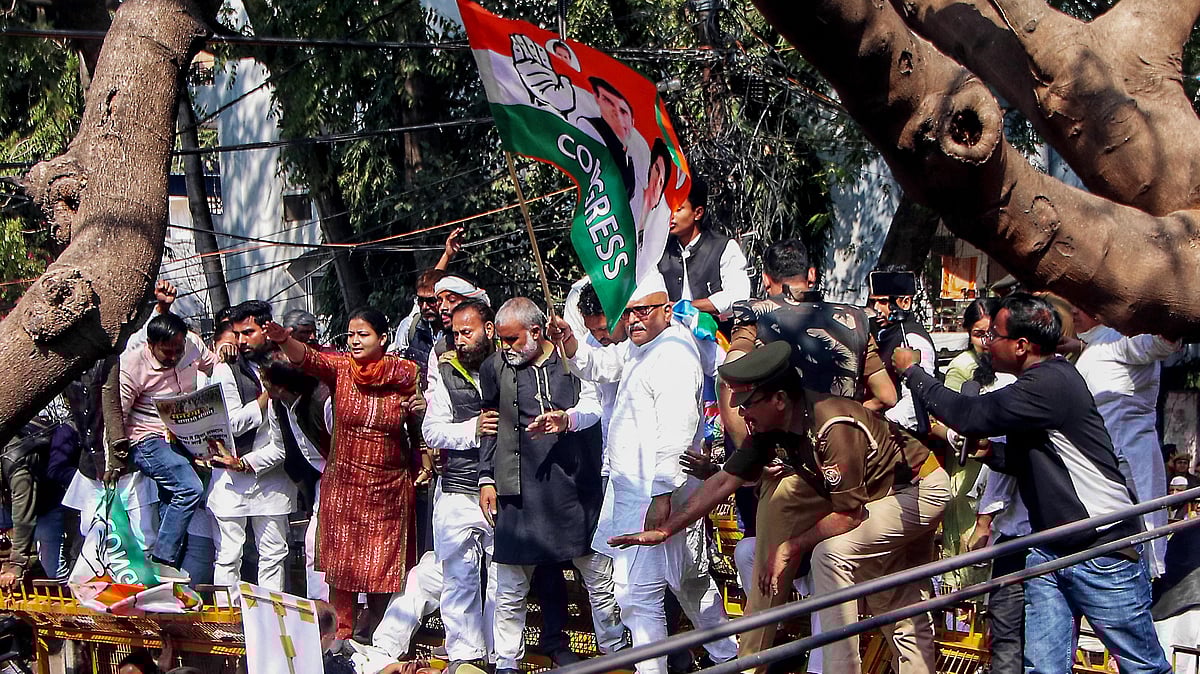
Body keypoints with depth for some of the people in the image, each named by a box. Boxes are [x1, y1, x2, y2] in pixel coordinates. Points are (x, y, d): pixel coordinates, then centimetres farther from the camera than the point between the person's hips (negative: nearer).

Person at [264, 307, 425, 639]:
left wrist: (420, 412, -13)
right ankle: (342, 635, 13)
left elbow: (420, 433, 9)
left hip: (389, 487, 0)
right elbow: (308, 358, -25)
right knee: (341, 564, 3)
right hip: (343, 485, 0)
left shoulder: (406, 374, -3)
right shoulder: (341, 368, -5)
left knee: (383, 568, 8)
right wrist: (284, 340, -44)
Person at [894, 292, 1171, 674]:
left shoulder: (1051, 383, -19)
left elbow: (972, 414, -21)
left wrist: (912, 371, -8)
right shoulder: (1034, 384, 12)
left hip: (1102, 549, -9)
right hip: (1049, 550, 9)